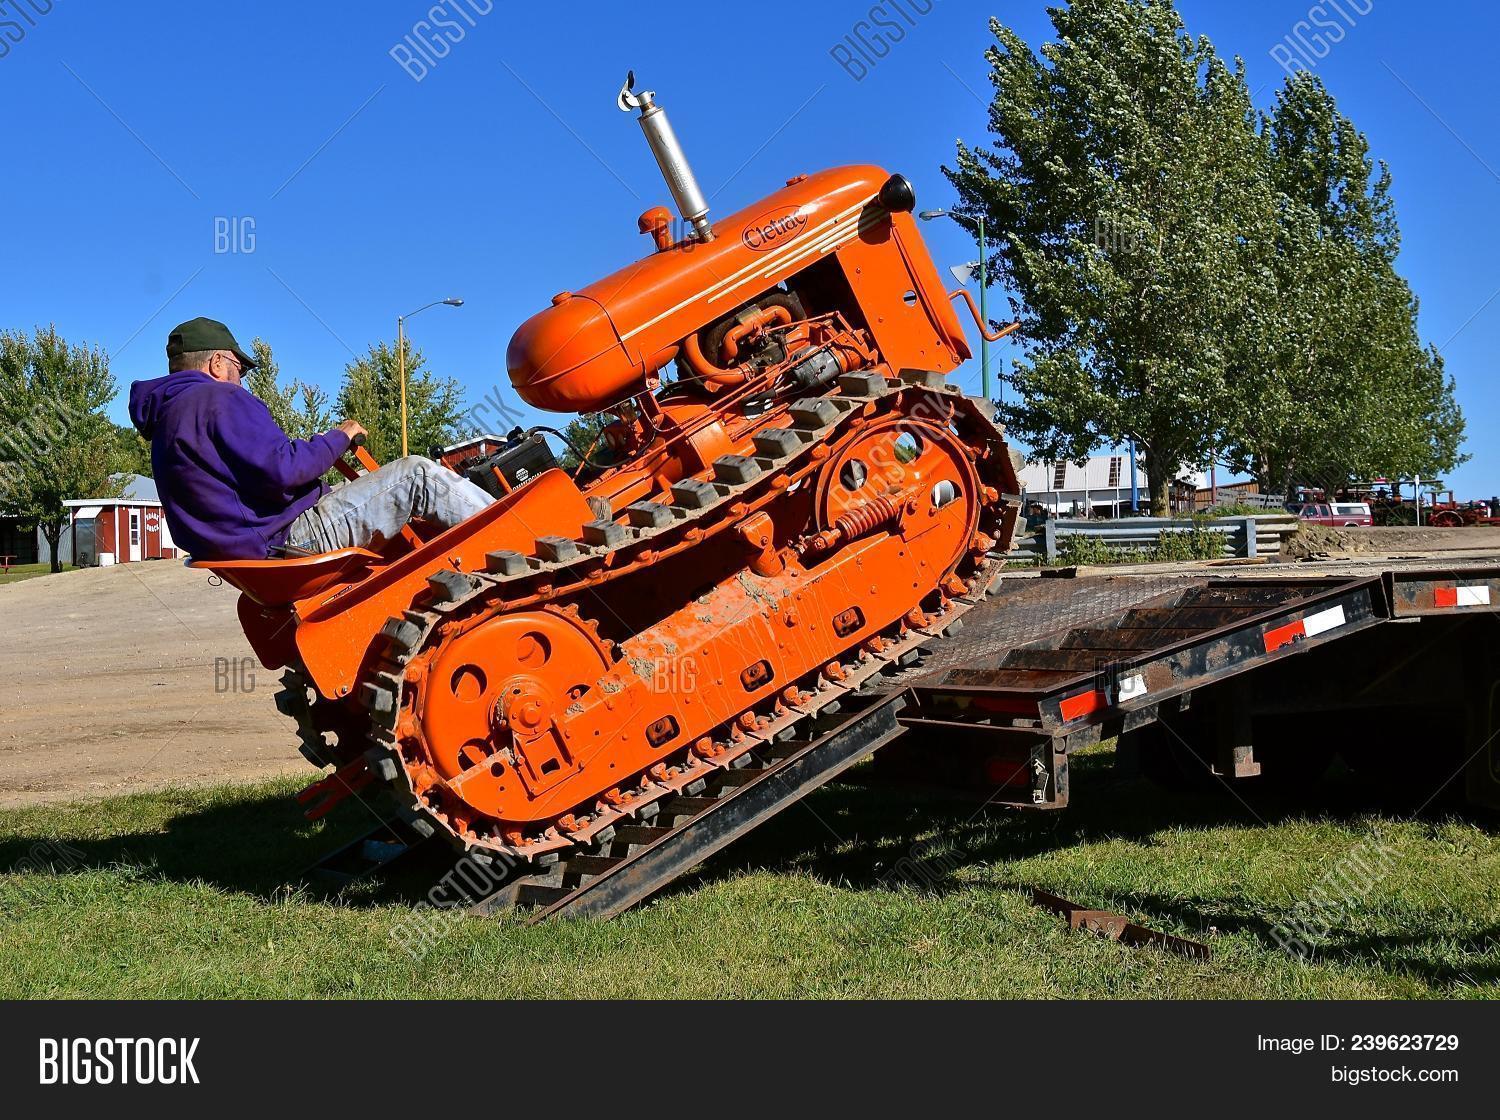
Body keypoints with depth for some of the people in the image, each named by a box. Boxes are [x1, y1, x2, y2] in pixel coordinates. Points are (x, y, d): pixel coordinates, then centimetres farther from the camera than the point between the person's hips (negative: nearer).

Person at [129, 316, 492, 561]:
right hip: (285, 539, -11)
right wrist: (338, 438, -6)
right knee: (416, 474, -9)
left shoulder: (166, 415, 21)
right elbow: (282, 469, -22)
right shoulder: (219, 399, -12)